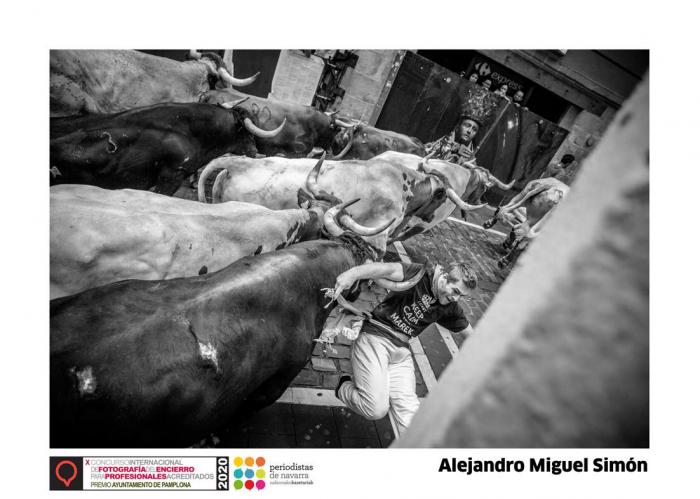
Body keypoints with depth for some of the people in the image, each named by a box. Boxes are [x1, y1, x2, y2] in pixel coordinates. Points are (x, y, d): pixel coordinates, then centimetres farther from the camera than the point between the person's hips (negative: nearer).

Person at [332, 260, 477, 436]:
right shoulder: (421, 276, -12)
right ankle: (344, 387, 13)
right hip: (374, 338, -6)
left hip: (401, 351, 6)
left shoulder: (450, 308, 9)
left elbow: (470, 335, 22)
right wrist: (353, 273, -50)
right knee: (376, 409, -15)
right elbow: (390, 269, -31)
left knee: (408, 410, -13)